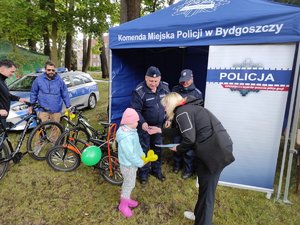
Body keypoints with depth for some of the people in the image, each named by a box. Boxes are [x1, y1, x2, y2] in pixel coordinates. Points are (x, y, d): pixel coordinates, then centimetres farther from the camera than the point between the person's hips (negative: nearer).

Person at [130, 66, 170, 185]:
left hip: (158, 125, 5)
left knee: (158, 148, 18)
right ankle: (143, 172, 28)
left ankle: (156, 169, 39)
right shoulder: (139, 91, -22)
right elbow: (135, 110, -22)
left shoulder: (165, 87, -5)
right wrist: (142, 122, -36)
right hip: (144, 125, -5)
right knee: (144, 149, 8)